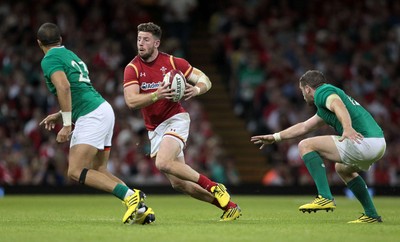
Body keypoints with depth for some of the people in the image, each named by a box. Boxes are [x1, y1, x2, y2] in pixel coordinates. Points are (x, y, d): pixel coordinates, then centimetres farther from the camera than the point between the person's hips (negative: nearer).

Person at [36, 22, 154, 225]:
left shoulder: (50, 59, -3)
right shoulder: (70, 55, 25)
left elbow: (64, 87, -21)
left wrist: (67, 124, -20)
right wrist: (59, 115, 38)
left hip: (92, 116, -9)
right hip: (102, 108, 10)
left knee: (75, 172, -15)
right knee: (99, 171, 13)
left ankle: (130, 196, -26)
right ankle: (140, 207, 0)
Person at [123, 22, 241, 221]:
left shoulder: (172, 62, -4)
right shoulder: (132, 69, -2)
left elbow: (205, 79, 3)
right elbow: (131, 101, -15)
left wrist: (196, 90, -20)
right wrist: (157, 95, -31)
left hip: (175, 120, -4)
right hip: (154, 130, 4)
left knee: (163, 163, -30)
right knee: (179, 183, 0)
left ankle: (214, 187, -15)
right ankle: (227, 205, 12)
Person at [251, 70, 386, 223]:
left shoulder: (323, 92, 1)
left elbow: (339, 106, -23)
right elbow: (304, 127, 41)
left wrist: (348, 128, -42)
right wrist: (274, 137, 46)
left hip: (364, 141, -10)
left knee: (306, 146, -3)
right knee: (343, 168, 36)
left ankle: (325, 198, -13)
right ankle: (371, 215, 27)